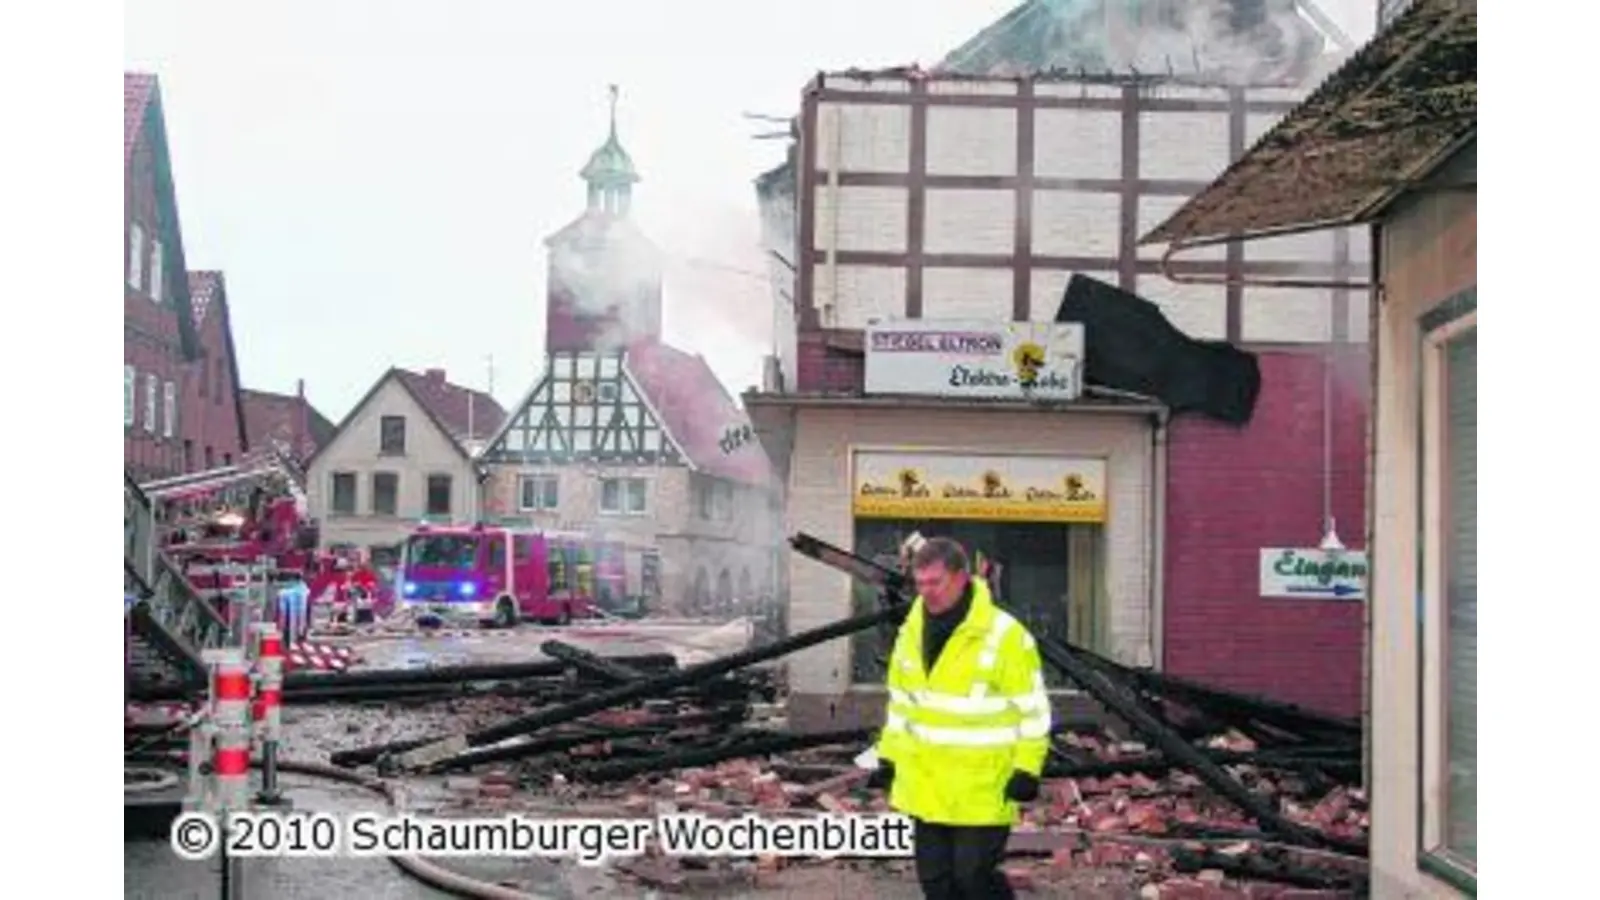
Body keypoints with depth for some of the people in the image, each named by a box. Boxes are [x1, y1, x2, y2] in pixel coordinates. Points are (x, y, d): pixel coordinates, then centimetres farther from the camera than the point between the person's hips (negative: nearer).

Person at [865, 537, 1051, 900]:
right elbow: (900, 702, 18)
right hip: (925, 785, 6)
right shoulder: (912, 631, 7)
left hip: (983, 789, -6)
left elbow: (1032, 709, -9)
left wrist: (1026, 770, -13)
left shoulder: (1004, 635, -14)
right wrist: (888, 757, 16)